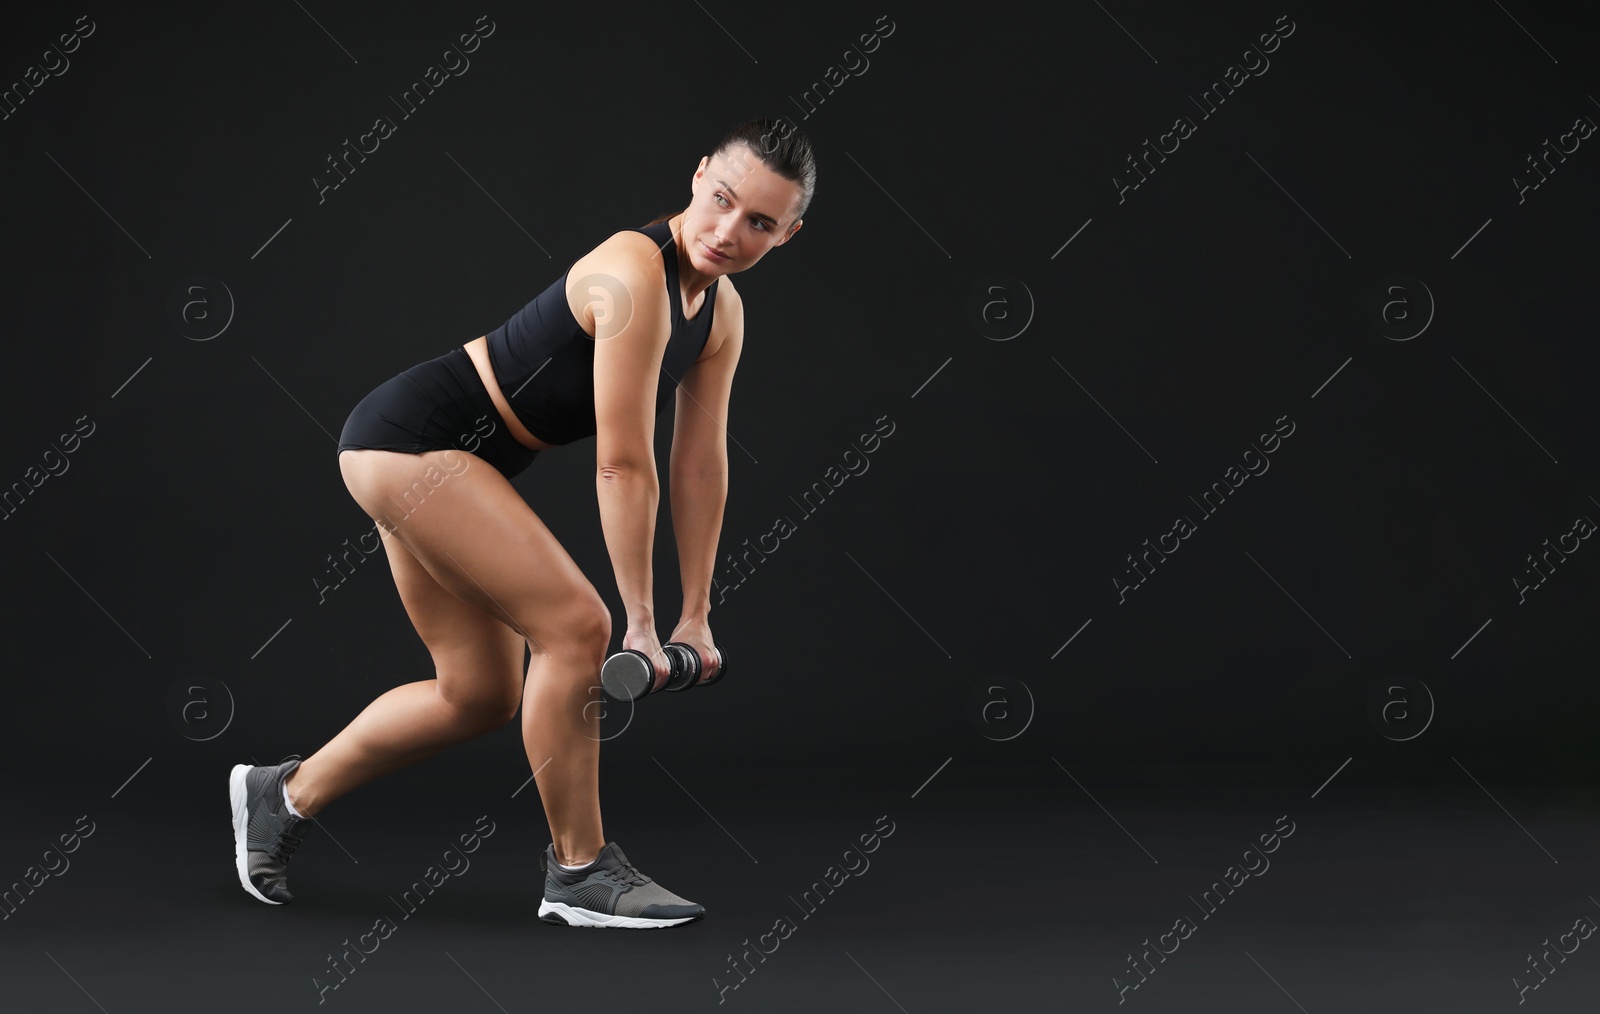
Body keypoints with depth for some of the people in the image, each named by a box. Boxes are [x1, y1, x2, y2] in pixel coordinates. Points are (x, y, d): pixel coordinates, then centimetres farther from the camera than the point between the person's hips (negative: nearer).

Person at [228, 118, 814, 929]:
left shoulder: (722, 312, 3)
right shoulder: (635, 274, -25)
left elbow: (700, 466, 7)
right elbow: (623, 467, -24)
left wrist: (697, 616, 8)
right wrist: (642, 625, -19)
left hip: (461, 463, 10)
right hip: (412, 435, -10)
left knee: (481, 694, 13)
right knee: (575, 626, -15)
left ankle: (284, 795, 29)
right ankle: (579, 871, -1)